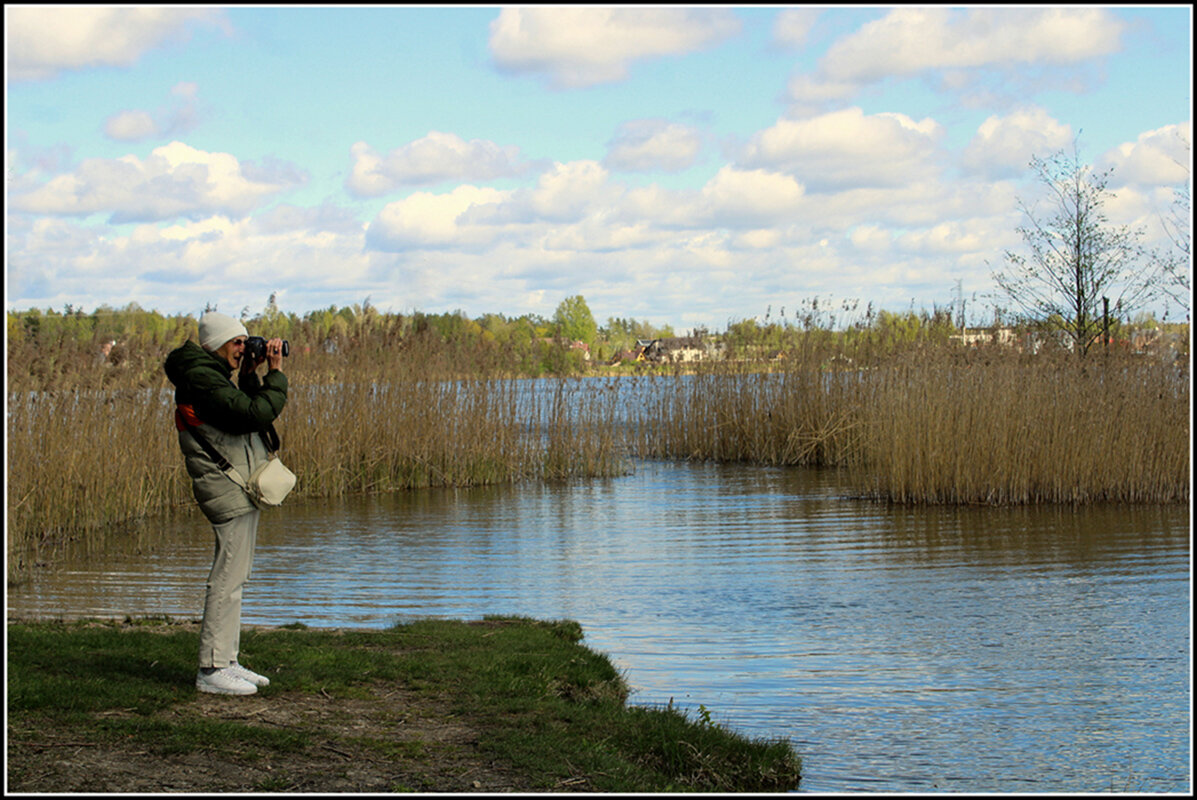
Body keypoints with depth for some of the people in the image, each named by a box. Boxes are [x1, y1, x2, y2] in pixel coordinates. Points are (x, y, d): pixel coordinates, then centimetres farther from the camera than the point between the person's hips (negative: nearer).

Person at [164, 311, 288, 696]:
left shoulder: (211, 375, 17)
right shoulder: (202, 379, -16)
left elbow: (246, 411, 22)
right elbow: (258, 415, -24)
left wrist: (249, 376, 13)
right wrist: (276, 373, -13)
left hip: (241, 488, 11)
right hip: (229, 490, -11)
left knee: (233, 578, 14)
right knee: (228, 579, -9)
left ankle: (227, 661, 20)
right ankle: (212, 669, -6)